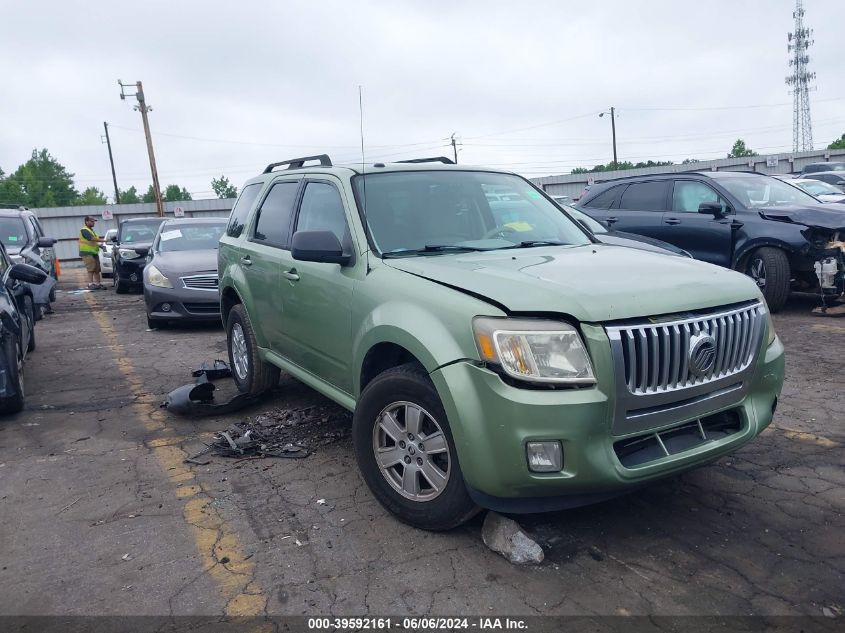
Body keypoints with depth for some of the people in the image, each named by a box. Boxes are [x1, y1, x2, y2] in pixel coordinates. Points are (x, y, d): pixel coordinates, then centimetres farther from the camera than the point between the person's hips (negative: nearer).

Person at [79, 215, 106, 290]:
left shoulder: (91, 230, 22)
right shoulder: (84, 230, -8)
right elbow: (92, 238, -22)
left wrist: (99, 245, 9)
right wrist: (103, 240, -21)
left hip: (94, 252, 9)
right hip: (87, 253, -9)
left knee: (97, 270, 5)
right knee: (91, 269, -14)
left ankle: (99, 284, 7)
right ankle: (90, 284, -15)